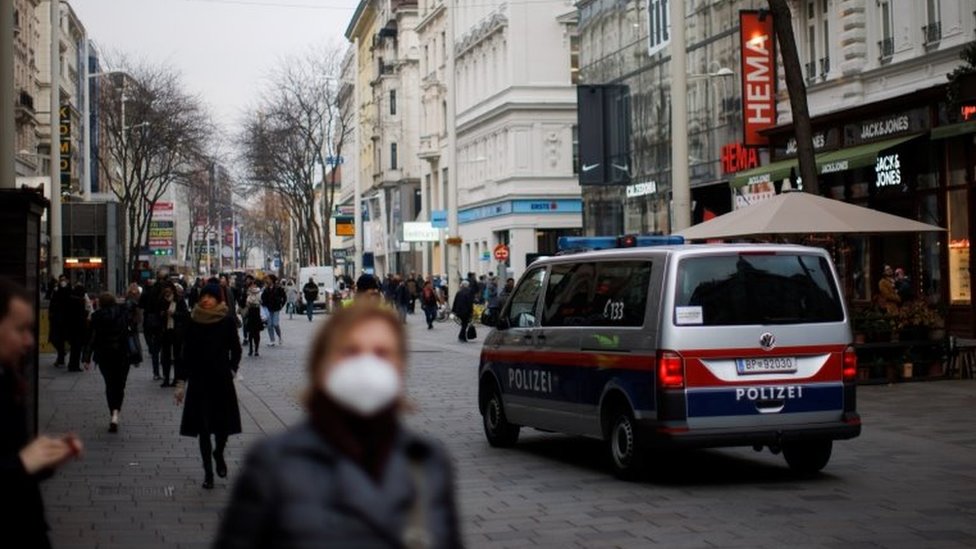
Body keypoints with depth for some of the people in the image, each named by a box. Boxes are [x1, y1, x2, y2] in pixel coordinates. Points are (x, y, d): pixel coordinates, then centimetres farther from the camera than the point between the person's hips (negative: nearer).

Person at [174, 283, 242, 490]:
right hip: (199, 381, 1)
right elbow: (186, 354, 2)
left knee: (224, 424, -1)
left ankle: (218, 454, 32)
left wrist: (231, 371, -2)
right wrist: (181, 383, 1)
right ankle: (208, 472, 12)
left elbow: (235, 350, 7)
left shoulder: (227, 322, -4)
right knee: (203, 427, 2)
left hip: (222, 381, -1)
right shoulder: (193, 323, -2)